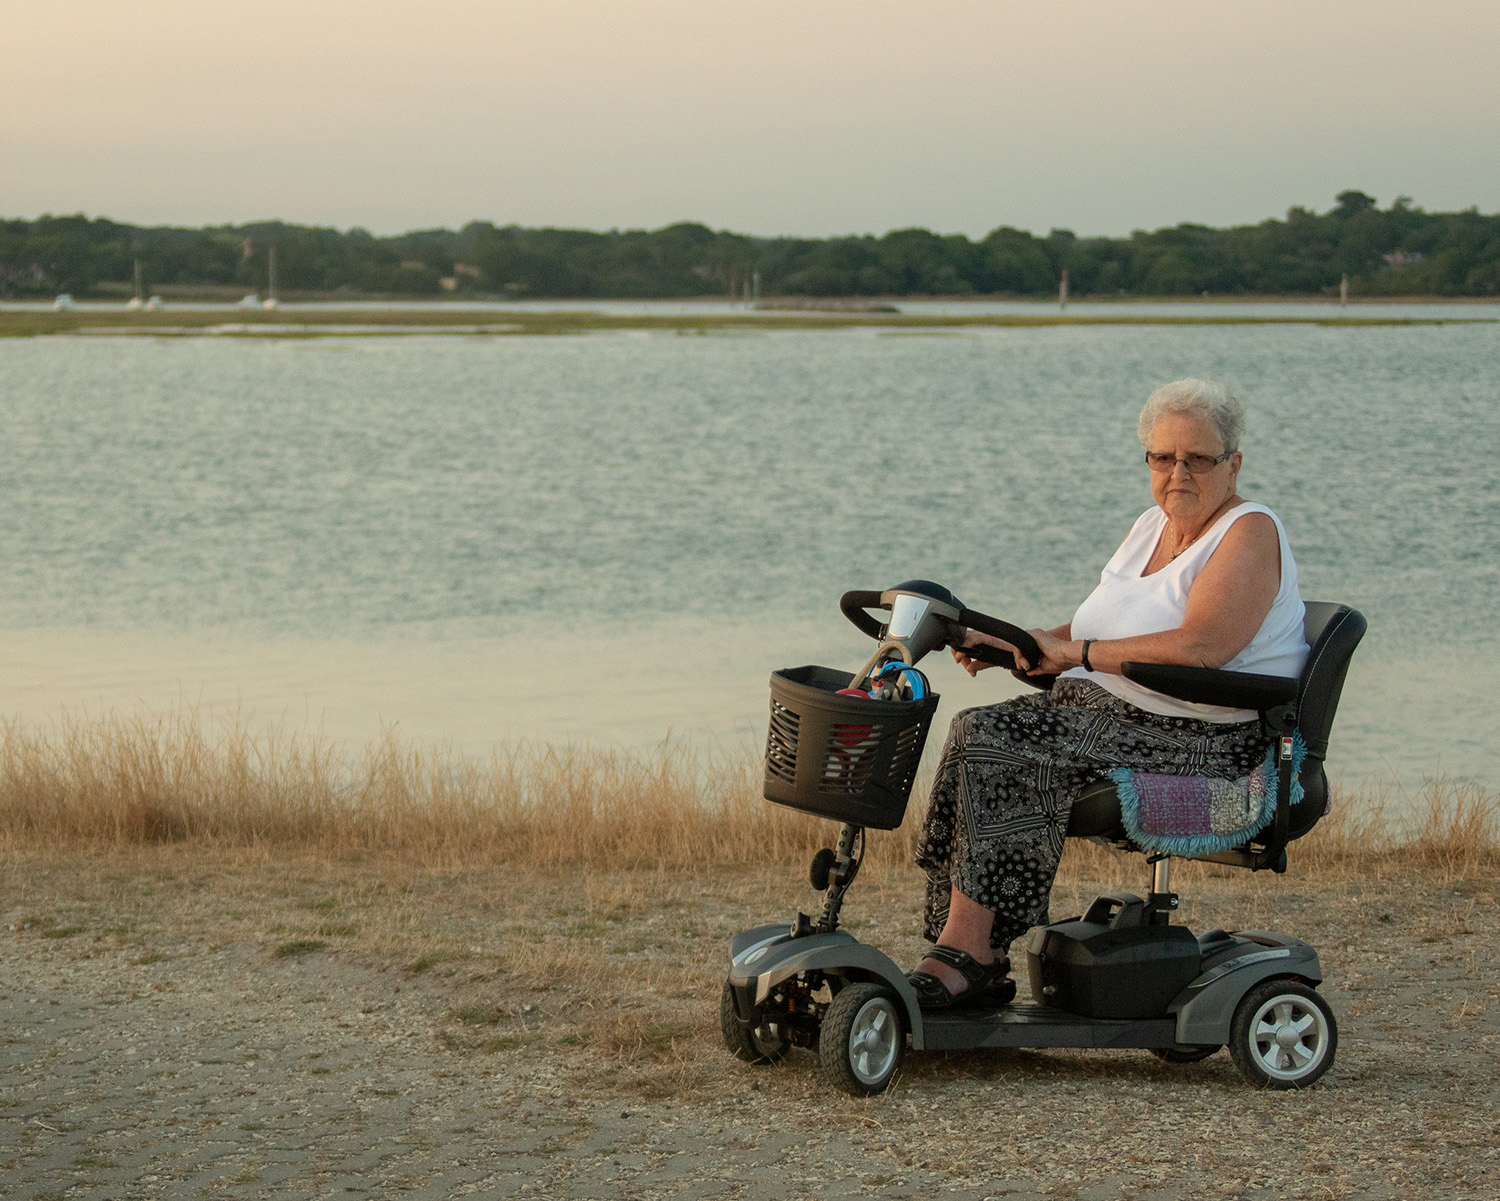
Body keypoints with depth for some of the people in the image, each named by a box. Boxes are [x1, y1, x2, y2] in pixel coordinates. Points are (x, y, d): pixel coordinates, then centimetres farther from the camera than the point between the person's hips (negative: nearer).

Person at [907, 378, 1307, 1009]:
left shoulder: (1250, 533, -8)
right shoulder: (1151, 527, 18)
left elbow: (1199, 647, -22)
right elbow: (1090, 634, 21)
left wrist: (1077, 653, -18)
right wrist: (1013, 643, 2)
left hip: (1198, 742, -8)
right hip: (1103, 713, 8)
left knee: (997, 745, -24)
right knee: (976, 731, -16)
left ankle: (966, 955, -21)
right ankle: (965, 949, -20)